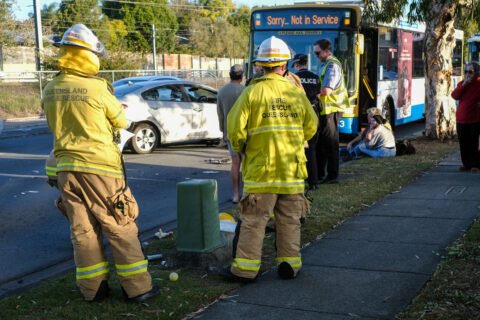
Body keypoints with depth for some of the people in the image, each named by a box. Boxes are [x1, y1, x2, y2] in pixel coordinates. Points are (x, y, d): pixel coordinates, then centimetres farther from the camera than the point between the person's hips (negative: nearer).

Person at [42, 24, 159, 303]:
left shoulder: (50, 91, 3)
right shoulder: (97, 88, -14)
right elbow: (122, 121, -1)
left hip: (66, 168, 6)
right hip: (99, 167, -5)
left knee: (83, 231, 12)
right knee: (121, 228, 3)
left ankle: (93, 289, 19)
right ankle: (138, 287, 8)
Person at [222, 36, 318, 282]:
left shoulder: (252, 92, -9)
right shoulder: (297, 92, 2)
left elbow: (235, 127, -10)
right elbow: (311, 126, 10)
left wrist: (240, 148, 9)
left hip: (260, 167, -3)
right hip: (292, 167, 3)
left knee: (253, 220, 3)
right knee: (289, 220, 12)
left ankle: (245, 268, 5)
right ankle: (289, 265, 17)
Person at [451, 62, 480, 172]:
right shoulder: (461, 83, 12)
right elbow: (455, 95, -4)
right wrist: (464, 85, -11)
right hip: (461, 119, 5)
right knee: (463, 143, 8)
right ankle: (466, 163, 18)